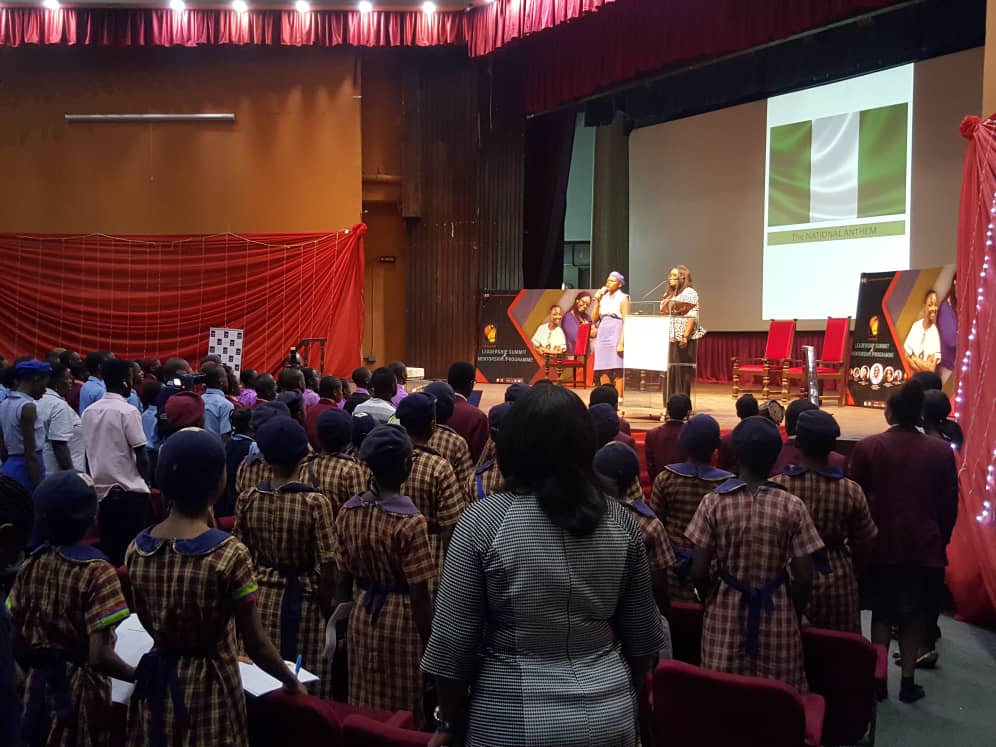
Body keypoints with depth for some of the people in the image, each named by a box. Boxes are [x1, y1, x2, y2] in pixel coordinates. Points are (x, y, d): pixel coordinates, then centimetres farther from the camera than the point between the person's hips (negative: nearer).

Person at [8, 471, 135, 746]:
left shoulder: (30, 566, -3)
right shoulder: (96, 571, -21)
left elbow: (16, 643, 3)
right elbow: (99, 656, -25)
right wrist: (140, 675, -11)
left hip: (37, 687, 6)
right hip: (81, 690, -5)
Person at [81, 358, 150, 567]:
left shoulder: (89, 411, 6)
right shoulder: (128, 411, -12)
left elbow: (87, 452, 10)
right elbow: (141, 456, -12)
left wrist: (95, 480, 19)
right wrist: (143, 478, 5)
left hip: (101, 489, 6)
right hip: (128, 490, -6)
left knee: (107, 547, 12)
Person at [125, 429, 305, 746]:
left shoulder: (137, 548, -8)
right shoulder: (230, 554, -24)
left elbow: (149, 625, 6)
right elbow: (256, 646, -17)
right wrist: (292, 682, -1)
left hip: (153, 683, 5)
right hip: (208, 687, -5)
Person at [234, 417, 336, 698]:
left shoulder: (247, 500, -7)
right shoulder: (315, 503, -19)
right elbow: (327, 567, -17)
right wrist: (327, 610, -2)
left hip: (260, 599, 4)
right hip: (304, 601, -4)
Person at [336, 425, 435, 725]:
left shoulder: (348, 511, -5)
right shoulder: (410, 522, -21)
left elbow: (343, 579, 4)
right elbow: (419, 594, -17)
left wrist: (343, 623, 16)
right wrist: (430, 643, -6)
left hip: (362, 615, 5)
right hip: (401, 621, -5)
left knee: (364, 705, 19)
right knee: (402, 711, 12)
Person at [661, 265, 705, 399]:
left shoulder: (689, 293, -6)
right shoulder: (669, 294, 19)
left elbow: (692, 317, -15)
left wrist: (685, 336, -23)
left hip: (682, 339, -7)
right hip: (669, 338, 7)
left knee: (682, 370, -5)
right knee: (669, 371, 7)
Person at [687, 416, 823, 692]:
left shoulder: (714, 502, -11)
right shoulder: (792, 506, -12)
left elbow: (699, 573, -9)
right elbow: (804, 578, -9)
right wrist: (793, 613, 10)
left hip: (726, 613, 0)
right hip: (777, 614, 0)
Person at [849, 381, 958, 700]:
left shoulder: (867, 447, -10)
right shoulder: (941, 451, -6)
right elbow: (949, 503, 0)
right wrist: (941, 540, 14)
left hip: (881, 546, -1)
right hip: (925, 549, 1)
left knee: (882, 613, 13)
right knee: (913, 616, 13)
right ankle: (908, 681, 18)